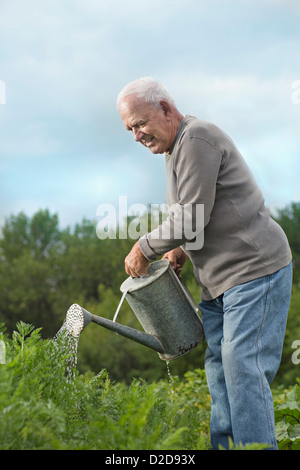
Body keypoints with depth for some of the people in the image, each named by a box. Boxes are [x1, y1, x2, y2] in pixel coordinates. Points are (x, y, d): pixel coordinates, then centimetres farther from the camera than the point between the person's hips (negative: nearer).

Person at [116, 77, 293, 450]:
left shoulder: (196, 139, -15)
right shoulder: (177, 148, 18)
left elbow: (192, 215, -19)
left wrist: (143, 249, -8)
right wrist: (182, 250, 12)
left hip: (255, 269, -10)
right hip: (221, 280, 10)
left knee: (243, 367, -12)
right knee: (219, 365, 11)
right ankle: (221, 446, 19)